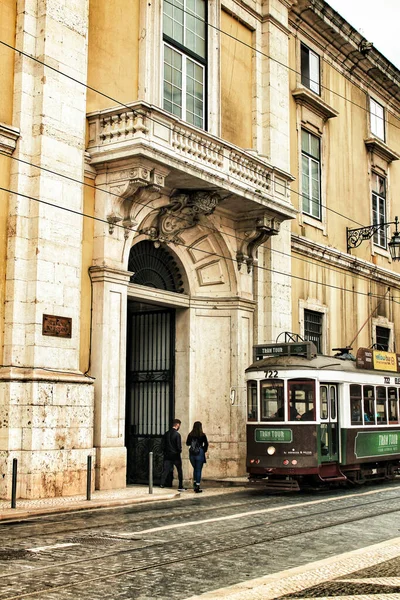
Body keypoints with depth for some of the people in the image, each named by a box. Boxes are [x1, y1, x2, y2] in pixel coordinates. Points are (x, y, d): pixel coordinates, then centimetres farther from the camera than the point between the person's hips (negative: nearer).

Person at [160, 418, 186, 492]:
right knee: (179, 471, 8)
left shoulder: (166, 434, 3)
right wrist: (179, 451, 4)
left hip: (167, 455, 5)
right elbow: (179, 446, -15)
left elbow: (163, 445, 6)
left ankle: (162, 484, -8)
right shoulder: (177, 434, -14)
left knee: (165, 470, 5)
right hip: (176, 455, -5)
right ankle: (180, 487, 10)